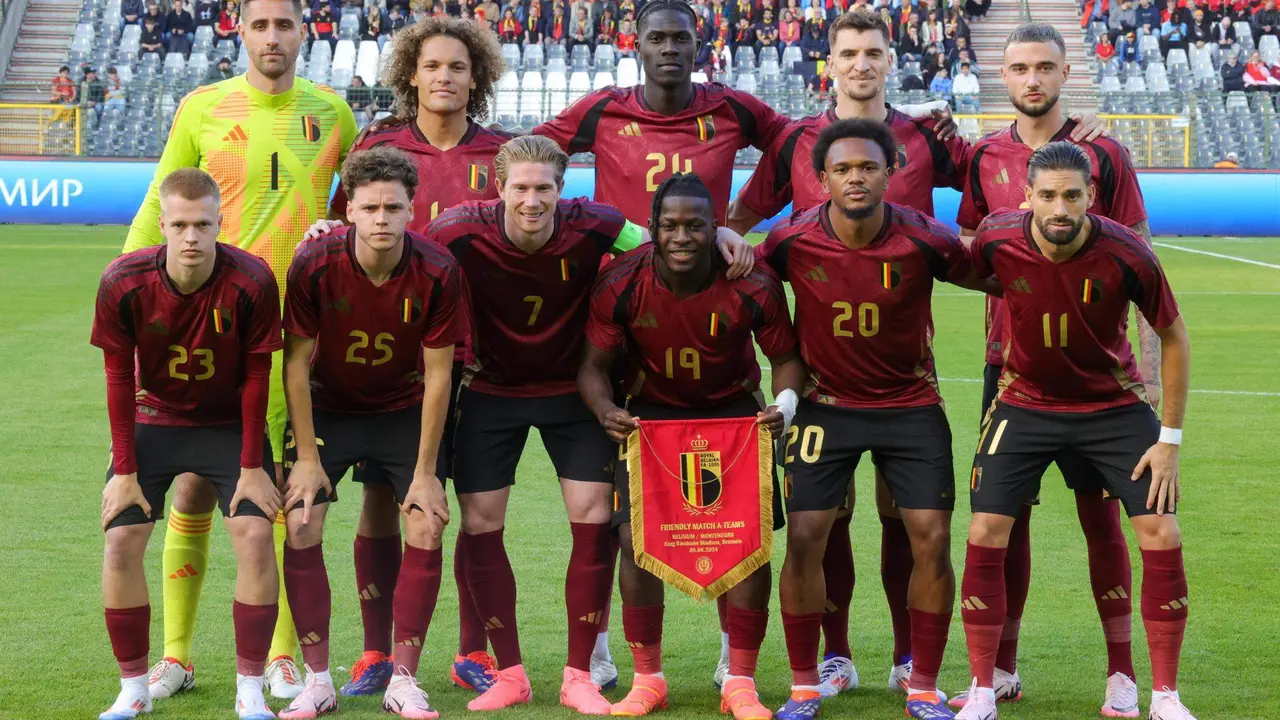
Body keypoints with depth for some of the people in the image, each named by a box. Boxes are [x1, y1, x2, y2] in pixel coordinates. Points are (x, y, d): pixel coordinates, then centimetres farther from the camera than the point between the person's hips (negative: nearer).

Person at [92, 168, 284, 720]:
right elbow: (119, 378, -10)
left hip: (229, 425, -1)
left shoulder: (252, 282, -23)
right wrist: (125, 469, -10)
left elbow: (256, 376, -13)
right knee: (121, 541, -9)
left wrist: (252, 467, -11)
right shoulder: (123, 283, -21)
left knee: (255, 536, -15)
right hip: (153, 421, 1)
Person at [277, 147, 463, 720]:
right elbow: (297, 362, -13)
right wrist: (308, 457, -13)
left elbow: (438, 375, -14)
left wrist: (425, 471, -13)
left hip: (404, 409, 1)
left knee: (426, 528, -11)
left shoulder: (437, 272, -22)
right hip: (326, 407, 0)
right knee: (301, 527, -12)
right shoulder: (314, 264, -24)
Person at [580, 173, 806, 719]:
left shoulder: (753, 285, -23)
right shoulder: (620, 284, -22)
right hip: (652, 411, 0)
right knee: (636, 536, -10)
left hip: (734, 410, 0)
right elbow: (593, 363, -11)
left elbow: (786, 356, -9)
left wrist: (784, 403, -30)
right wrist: (606, 410, -32)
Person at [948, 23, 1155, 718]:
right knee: (1007, 516, 7)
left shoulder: (1104, 155, -1)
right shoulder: (985, 157, 7)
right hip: (1008, 362, 3)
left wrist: (1151, 361, -6)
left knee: (1100, 512, 1)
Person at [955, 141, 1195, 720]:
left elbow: (1173, 337, -8)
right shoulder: (996, 241, -20)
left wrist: (1170, 438, -8)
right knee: (986, 535, -8)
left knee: (1162, 535, -7)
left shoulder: (1126, 254, -22)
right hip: (1025, 404, 1)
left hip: (1114, 405, 0)